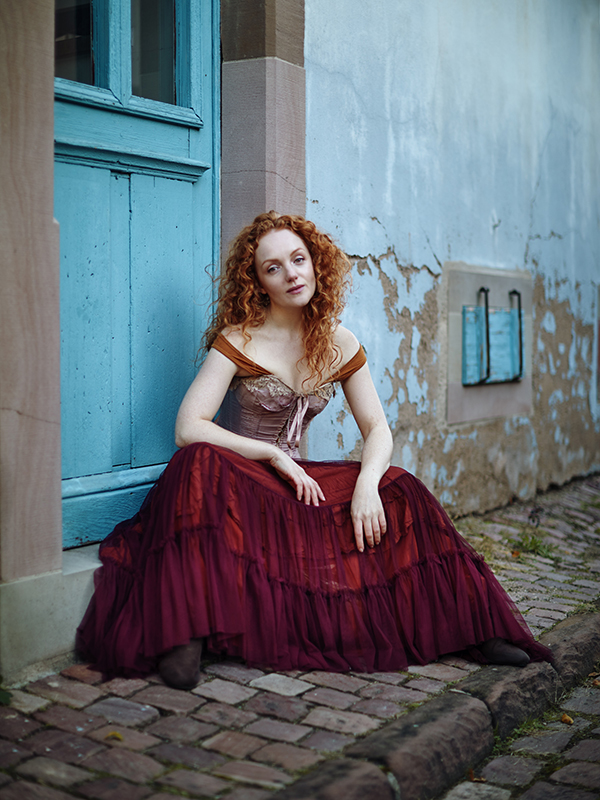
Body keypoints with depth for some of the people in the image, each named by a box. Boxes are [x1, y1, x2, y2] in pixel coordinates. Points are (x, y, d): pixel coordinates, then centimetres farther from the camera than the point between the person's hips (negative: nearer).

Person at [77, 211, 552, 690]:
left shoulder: (339, 345, 7)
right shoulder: (239, 341, -8)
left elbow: (377, 428, 4)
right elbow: (188, 428, -17)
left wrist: (367, 483, -17)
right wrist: (275, 456, -19)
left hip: (298, 480, 4)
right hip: (238, 482, -4)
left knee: (399, 490, -17)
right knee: (201, 462, -37)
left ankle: (469, 628, -12)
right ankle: (184, 632, -41)